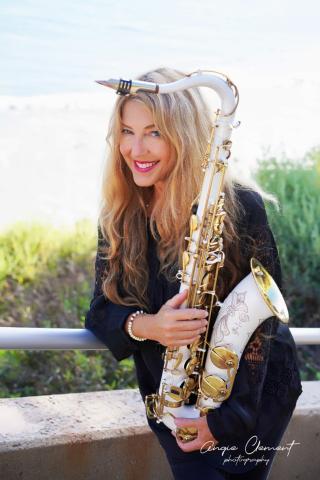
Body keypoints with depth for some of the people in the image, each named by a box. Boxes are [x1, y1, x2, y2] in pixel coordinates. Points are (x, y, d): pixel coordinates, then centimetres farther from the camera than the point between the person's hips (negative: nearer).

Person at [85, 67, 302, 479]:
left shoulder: (240, 208, -18)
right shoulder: (119, 217, -4)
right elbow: (101, 309, -3)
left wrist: (225, 418, -20)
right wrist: (144, 325, -27)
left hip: (252, 391, -2)